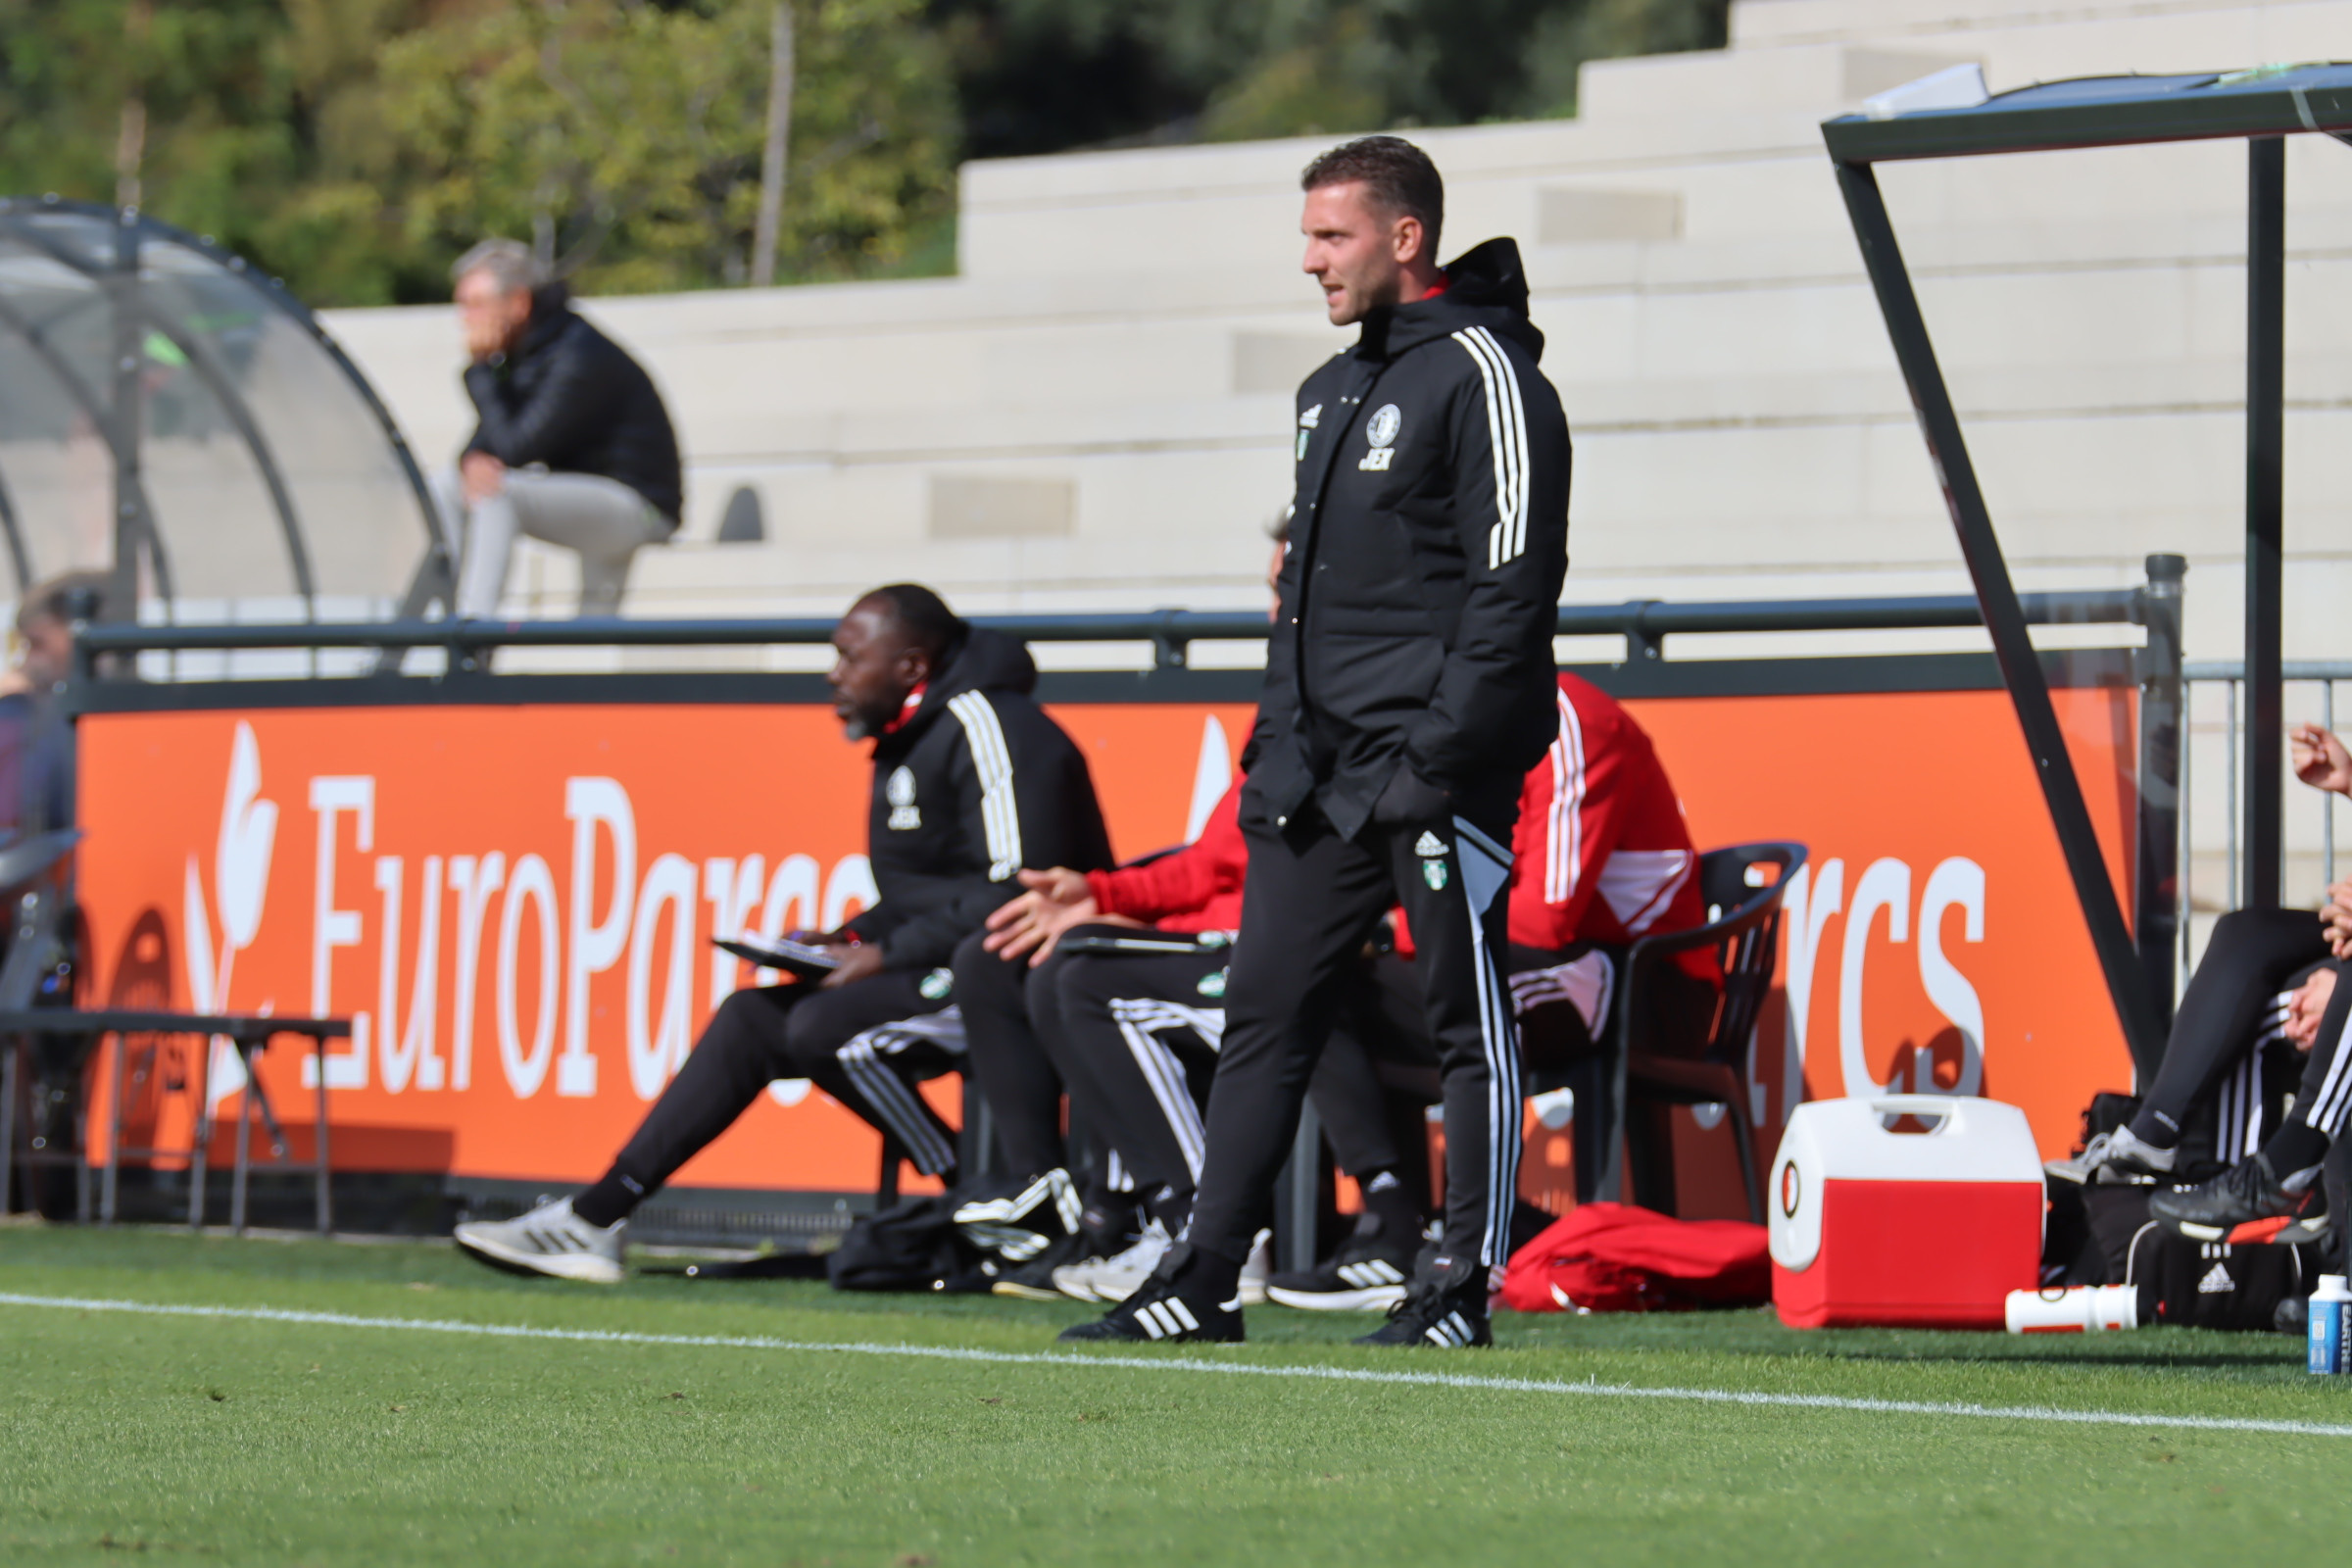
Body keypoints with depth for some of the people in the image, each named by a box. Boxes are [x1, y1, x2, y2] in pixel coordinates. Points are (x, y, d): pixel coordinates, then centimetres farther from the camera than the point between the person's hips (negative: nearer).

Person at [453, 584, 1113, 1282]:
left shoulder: (983, 726, -15)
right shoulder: (911, 740, 17)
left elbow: (1017, 890, -24)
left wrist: (891, 954, -20)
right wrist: (853, 939, 3)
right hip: (942, 974, 10)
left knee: (823, 1028, -25)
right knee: (752, 1018, 5)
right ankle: (595, 1219, 3)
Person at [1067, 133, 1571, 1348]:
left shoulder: (1482, 372, -8)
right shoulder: (1333, 390, 20)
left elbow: (1514, 576, -14)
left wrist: (1443, 747, -19)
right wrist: (1275, 745, 14)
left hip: (1435, 776, -9)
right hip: (1318, 777, 9)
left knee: (1469, 1022, -1)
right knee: (1265, 1015, 5)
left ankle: (1463, 1289, 3)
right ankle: (1200, 1283, 5)